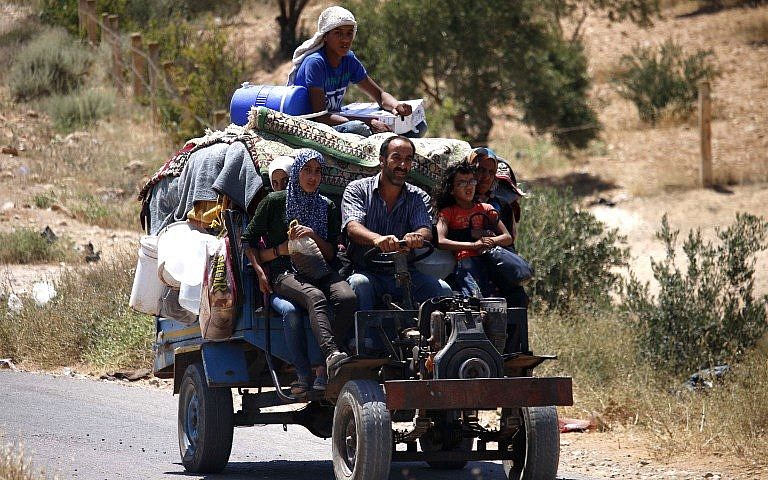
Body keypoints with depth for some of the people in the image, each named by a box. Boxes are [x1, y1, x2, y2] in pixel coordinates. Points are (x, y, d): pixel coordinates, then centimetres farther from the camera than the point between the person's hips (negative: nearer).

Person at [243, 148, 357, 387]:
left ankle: (322, 369, -34)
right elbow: (247, 242, 10)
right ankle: (332, 356, -60)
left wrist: (314, 236, -7)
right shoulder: (274, 202, 7)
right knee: (315, 297, -38)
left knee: (347, 298, -31)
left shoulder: (328, 207, 17)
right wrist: (260, 272, -5)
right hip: (284, 274, -4)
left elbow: (331, 254, 13)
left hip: (320, 271, 4)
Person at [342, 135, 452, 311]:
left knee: (443, 290, -22)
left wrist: (417, 236, -37)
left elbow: (426, 230, -9)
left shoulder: (418, 197, 10)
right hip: (366, 271, -2)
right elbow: (353, 227, -16)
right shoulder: (357, 189, 2)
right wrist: (377, 239, -41)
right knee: (359, 284, -35)